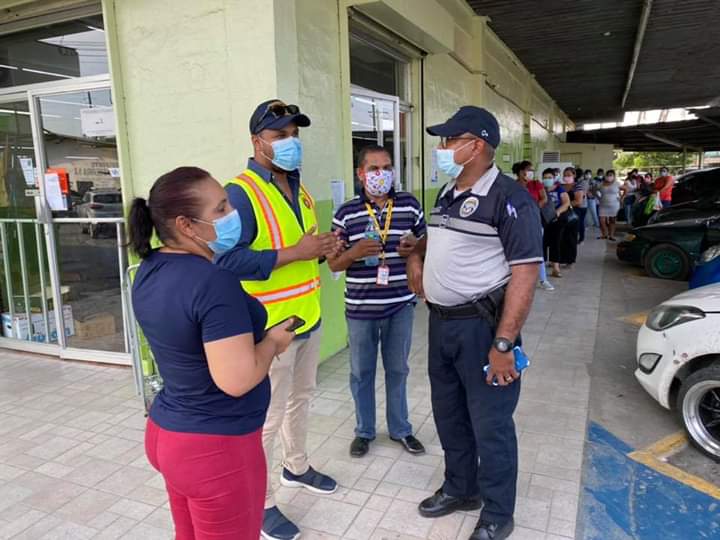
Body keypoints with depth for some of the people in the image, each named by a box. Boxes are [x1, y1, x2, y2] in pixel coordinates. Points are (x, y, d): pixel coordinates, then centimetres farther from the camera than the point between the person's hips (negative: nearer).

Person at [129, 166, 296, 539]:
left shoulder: (149, 270, 0)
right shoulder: (213, 282, -28)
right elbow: (237, 380, -29)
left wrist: (247, 335, 7)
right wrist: (272, 341, -13)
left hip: (167, 433, 8)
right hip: (217, 449, -8)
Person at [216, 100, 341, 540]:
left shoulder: (299, 189, 10)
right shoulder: (240, 192, -19)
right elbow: (228, 260, -29)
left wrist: (324, 249, -3)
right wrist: (295, 253, -28)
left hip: (309, 317, 9)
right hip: (270, 325, -8)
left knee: (301, 398, 23)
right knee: (268, 415, 4)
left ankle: (297, 467, 46)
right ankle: (260, 503, 25)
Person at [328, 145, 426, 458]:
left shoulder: (410, 205, -1)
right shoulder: (346, 213, -5)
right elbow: (333, 264, -1)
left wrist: (414, 246, -13)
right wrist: (355, 252, -21)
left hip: (401, 305, 1)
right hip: (360, 308, -1)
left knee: (397, 369, 16)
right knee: (362, 372, 13)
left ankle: (400, 429, 36)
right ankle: (364, 431, 34)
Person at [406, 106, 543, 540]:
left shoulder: (509, 198, -15)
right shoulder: (447, 195, 12)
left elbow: (525, 274, -20)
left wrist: (503, 344, -24)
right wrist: (416, 256, 7)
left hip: (482, 325, -8)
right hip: (441, 322, 8)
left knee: (490, 425, 6)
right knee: (449, 415, 19)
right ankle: (460, 489, 41)